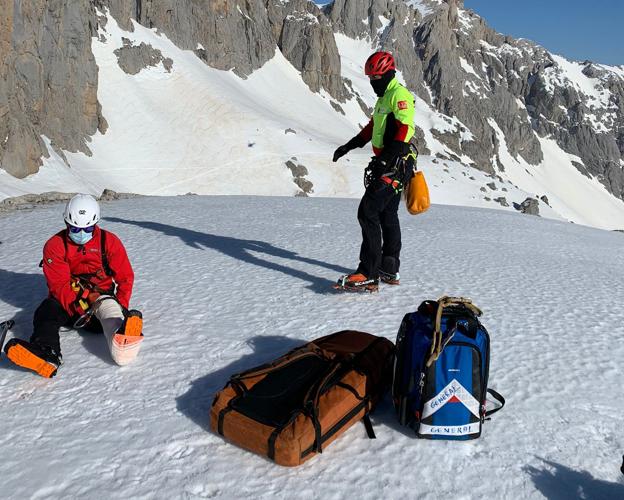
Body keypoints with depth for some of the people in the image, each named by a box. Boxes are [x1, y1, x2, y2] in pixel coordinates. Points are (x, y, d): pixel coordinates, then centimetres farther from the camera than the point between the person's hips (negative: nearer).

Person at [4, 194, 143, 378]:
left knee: (105, 305, -33)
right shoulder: (55, 245, -2)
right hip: (65, 300, 0)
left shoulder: (109, 241, 0)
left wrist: (120, 308, -16)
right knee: (46, 313, -30)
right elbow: (59, 285, -13)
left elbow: (125, 277, 0)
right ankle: (46, 353, -59)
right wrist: (78, 307, -30)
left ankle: (120, 341, -65)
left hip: (101, 296, 0)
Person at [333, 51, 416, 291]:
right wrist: (348, 146, 30)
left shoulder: (399, 95, -11)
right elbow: (371, 127, 31)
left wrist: (385, 159, -31)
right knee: (387, 215, 15)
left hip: (396, 165, -11)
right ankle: (390, 270, 24)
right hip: (388, 165, 11)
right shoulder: (383, 98, 21)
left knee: (368, 212, -16)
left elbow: (405, 130, -23)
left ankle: (369, 274, -17)